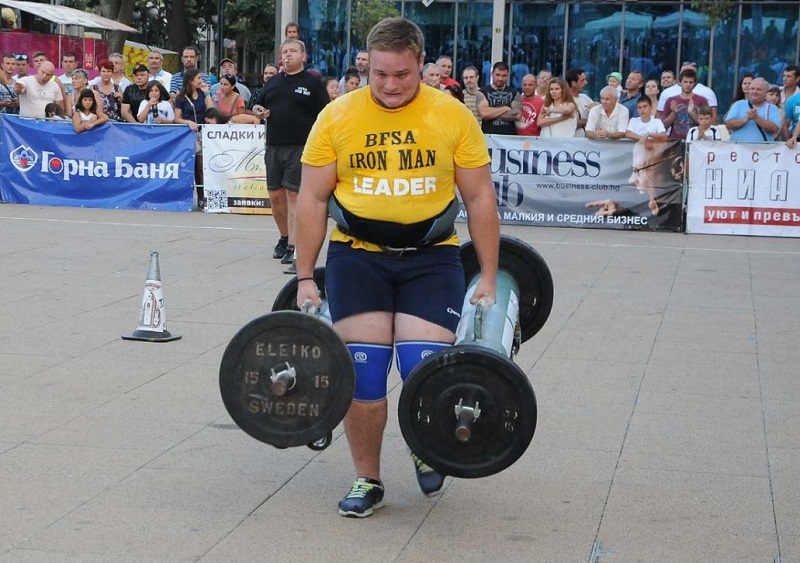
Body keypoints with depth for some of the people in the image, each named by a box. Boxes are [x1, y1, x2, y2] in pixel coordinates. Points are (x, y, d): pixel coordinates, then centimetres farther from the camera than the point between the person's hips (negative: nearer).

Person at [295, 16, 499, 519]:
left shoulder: (454, 117, -4)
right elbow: (313, 199, 1)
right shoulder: (337, 117, -3)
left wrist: (489, 278, -2)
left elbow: (480, 199, 1)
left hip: (431, 255, 0)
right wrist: (305, 278, -1)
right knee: (362, 371, -4)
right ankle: (367, 480, 15)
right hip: (357, 254, 1)